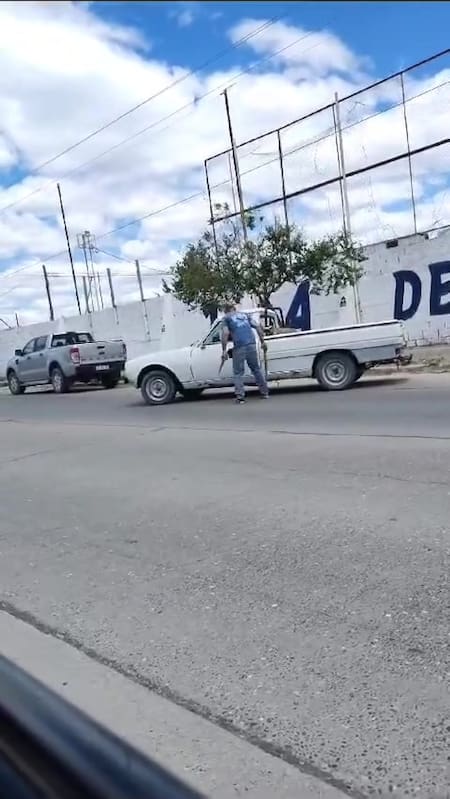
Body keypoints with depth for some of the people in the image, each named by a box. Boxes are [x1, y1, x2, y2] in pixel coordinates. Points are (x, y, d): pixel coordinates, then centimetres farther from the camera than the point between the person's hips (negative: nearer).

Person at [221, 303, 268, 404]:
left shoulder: (226, 318, 10)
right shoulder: (245, 315, 22)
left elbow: (225, 333, -5)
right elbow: (257, 327, 13)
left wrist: (224, 351, -7)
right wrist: (262, 342, 15)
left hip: (239, 347, -4)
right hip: (251, 344, 4)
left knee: (238, 372, 5)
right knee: (256, 369, 16)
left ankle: (240, 396, -2)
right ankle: (264, 392, 21)